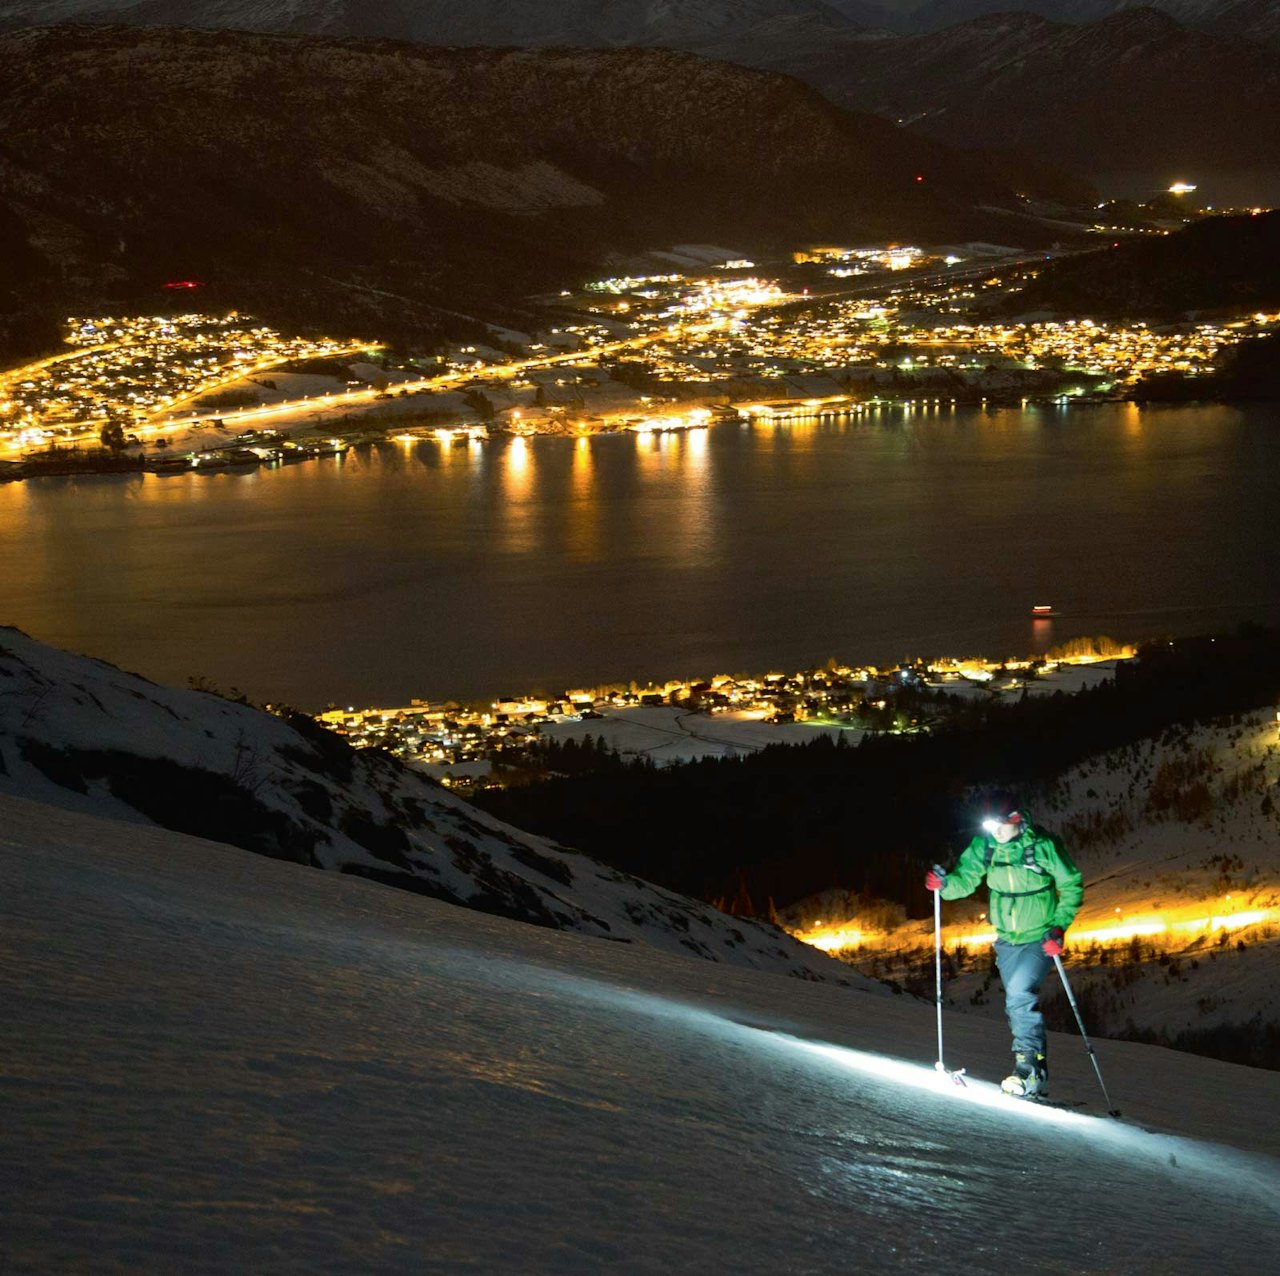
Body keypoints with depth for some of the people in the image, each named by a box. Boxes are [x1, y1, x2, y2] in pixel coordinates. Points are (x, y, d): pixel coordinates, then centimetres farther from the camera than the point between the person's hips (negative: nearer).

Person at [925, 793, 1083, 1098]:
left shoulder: (1041, 846, -18)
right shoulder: (985, 846, -6)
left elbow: (1071, 886, -10)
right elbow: (965, 879, -4)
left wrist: (1059, 927, -19)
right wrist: (945, 883, -27)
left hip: (1039, 938, -6)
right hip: (1006, 939, 6)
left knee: (1020, 996, -22)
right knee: (1017, 1004, 10)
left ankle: (1030, 1070, -18)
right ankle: (1036, 1072, 21)